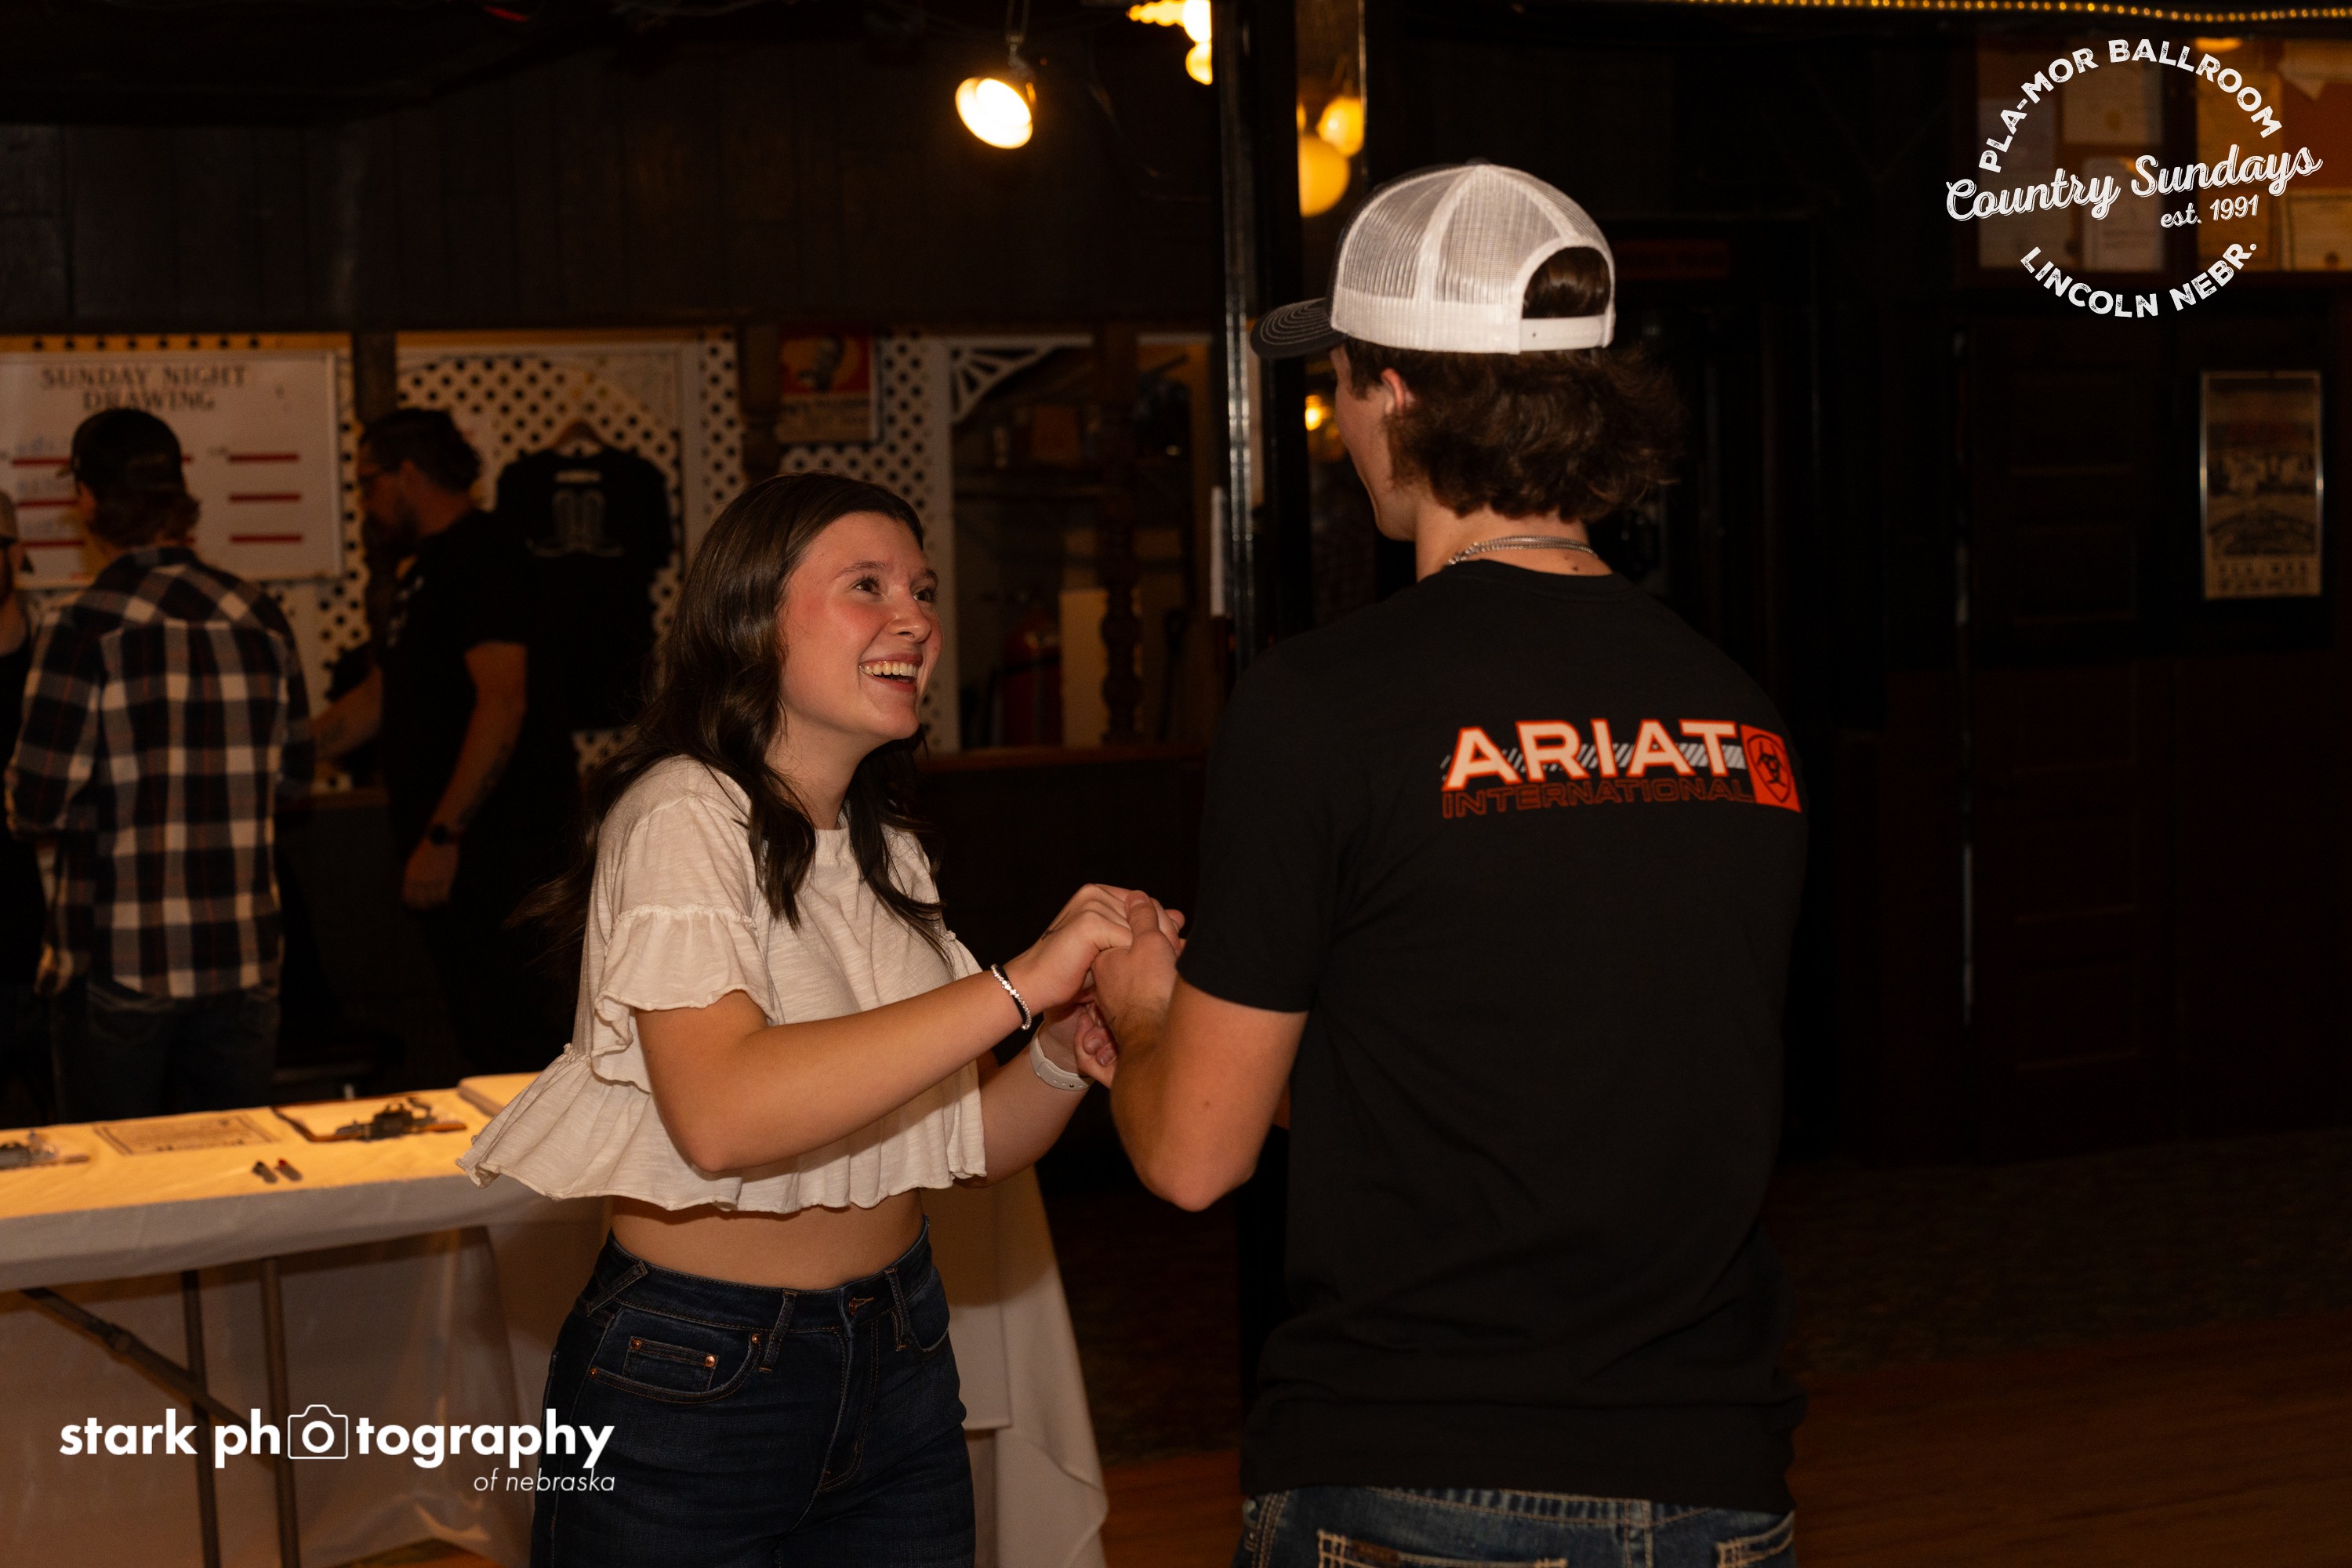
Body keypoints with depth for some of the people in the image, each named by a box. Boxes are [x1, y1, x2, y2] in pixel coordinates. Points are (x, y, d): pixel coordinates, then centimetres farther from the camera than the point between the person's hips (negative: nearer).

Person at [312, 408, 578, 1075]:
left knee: (506, 1044, -11)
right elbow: (377, 700, 29)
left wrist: (444, 834, -24)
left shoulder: (483, 556, -11)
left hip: (494, 840, -10)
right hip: (454, 842, 10)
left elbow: (502, 701, -21)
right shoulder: (426, 568, 21)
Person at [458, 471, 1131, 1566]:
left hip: (900, 1363, 7)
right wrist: (1018, 984, -32)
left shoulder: (884, 850, 10)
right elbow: (721, 1113, -32)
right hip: (696, 1389, -7)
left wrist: (1065, 1061, -11)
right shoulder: (682, 814, -15)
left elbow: (961, 1143, 10)